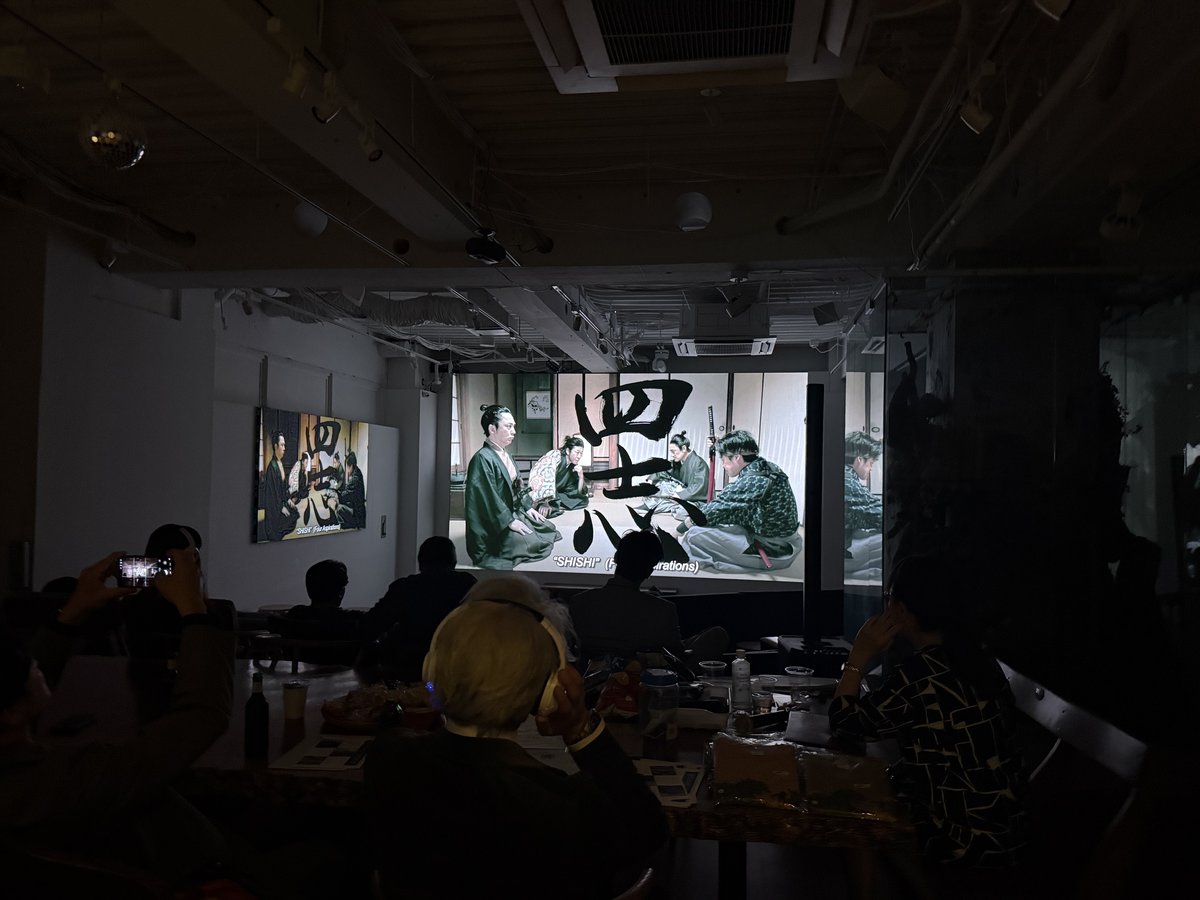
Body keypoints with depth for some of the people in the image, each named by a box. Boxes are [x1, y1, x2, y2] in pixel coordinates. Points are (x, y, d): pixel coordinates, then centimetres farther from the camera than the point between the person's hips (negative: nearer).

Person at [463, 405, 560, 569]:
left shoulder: (505, 455, 10)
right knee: (535, 544, -19)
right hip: (495, 524, -10)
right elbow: (489, 498, -25)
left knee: (550, 530, 7)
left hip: (514, 513, 10)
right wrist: (509, 521, -23)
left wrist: (528, 507, 9)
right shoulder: (483, 458, -22)